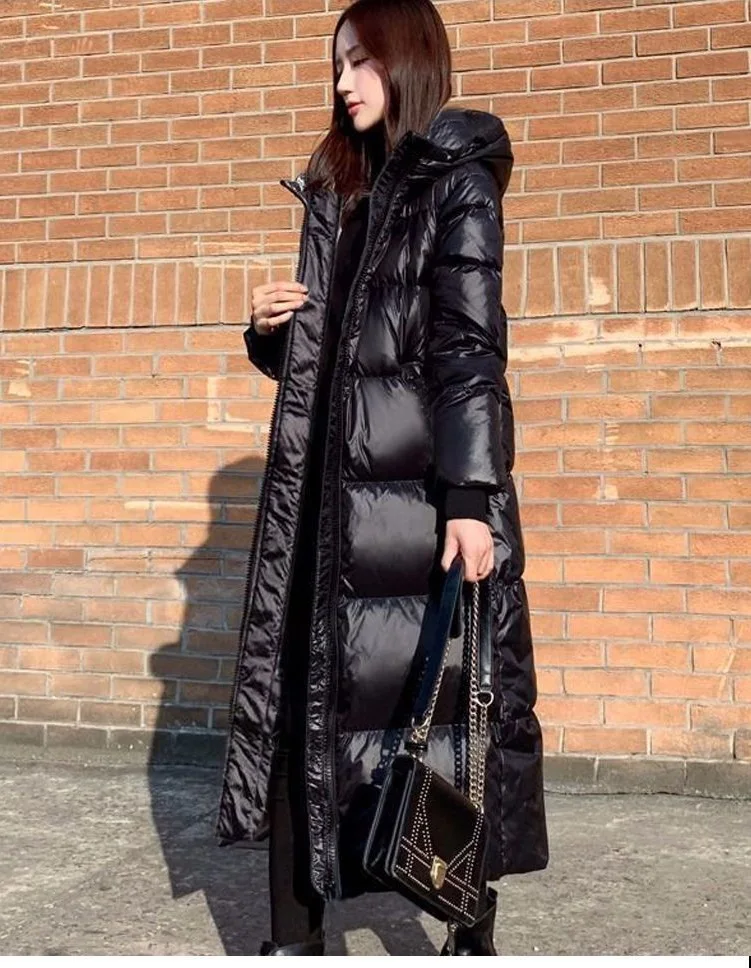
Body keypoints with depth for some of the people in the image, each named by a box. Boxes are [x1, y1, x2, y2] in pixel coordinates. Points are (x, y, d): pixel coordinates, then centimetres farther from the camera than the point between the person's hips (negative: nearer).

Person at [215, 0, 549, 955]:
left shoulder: (457, 182, 0)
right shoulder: (339, 190, 20)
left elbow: (470, 349, -11)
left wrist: (471, 497, -18)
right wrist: (271, 329, 3)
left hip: (422, 484, -7)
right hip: (330, 487, 7)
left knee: (445, 694, 0)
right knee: (301, 686, 4)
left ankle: (474, 933, 17)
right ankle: (295, 936, 15)